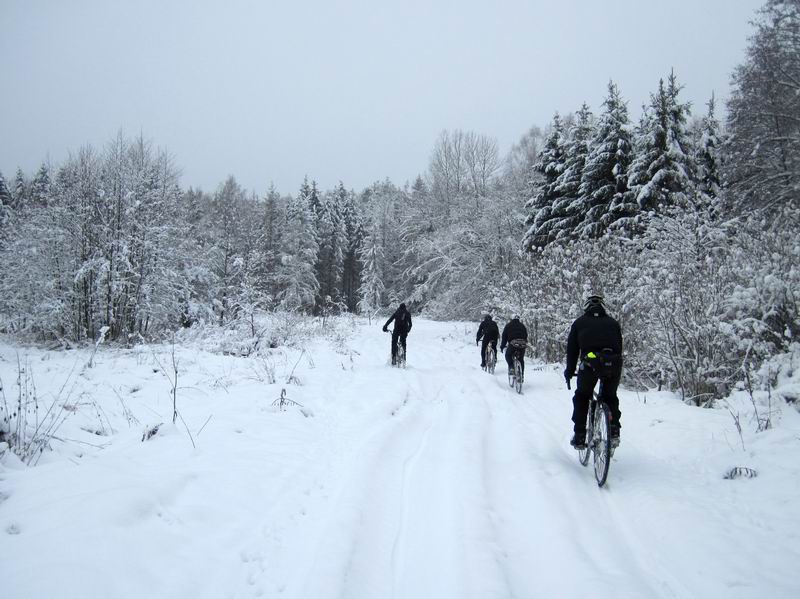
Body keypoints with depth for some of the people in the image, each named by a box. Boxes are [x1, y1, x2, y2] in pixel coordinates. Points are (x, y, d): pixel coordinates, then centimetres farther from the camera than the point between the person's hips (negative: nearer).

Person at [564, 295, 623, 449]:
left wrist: (569, 371, 29)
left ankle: (579, 438, 16)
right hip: (613, 365, 2)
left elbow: (572, 350, 20)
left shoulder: (580, 322, 21)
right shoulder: (613, 323, 26)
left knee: (581, 397, 20)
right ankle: (614, 432, 14)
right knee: (611, 396, 27)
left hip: (590, 363, -2)